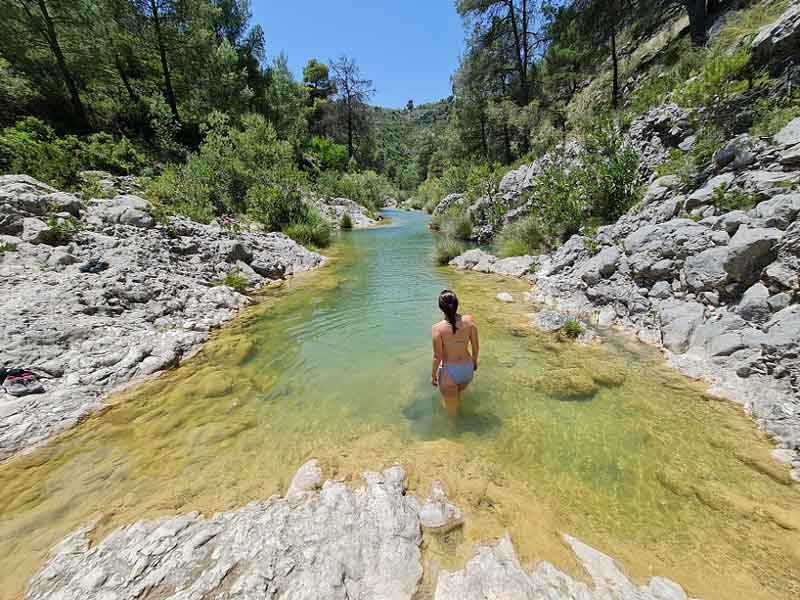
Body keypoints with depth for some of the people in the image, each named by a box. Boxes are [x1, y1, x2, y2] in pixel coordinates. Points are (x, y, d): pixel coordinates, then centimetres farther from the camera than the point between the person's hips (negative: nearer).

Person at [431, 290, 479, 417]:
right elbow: (475, 346, -2)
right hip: (468, 368, 4)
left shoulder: (438, 328, -24)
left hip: (449, 371, -4)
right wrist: (475, 361, 18)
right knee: (459, 391, 38)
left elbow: (437, 357, -16)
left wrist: (433, 375, 1)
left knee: (452, 411, 24)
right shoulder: (469, 320, -15)